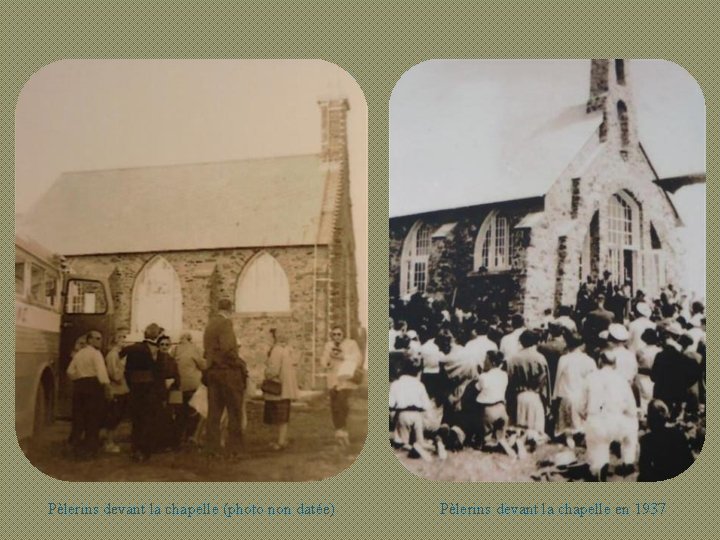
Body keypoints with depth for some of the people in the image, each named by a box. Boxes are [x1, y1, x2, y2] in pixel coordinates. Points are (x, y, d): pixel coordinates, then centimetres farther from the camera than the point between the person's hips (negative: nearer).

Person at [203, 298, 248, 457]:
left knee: (214, 412, 10)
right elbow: (228, 349, -21)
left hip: (212, 371, 8)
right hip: (228, 372, -8)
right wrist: (241, 365, -11)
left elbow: (207, 350, 11)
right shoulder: (225, 323, -12)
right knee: (234, 412, 0)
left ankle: (213, 448, 13)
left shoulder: (210, 324, 13)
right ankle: (233, 449, 0)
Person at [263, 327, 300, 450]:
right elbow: (294, 369, 12)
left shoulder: (277, 350, -18)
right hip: (288, 388, 9)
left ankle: (281, 441, 0)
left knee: (279, 417, -2)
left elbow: (273, 370, -22)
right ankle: (283, 439, 23)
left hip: (277, 388, -9)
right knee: (284, 416, 16)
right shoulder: (290, 349, 9)